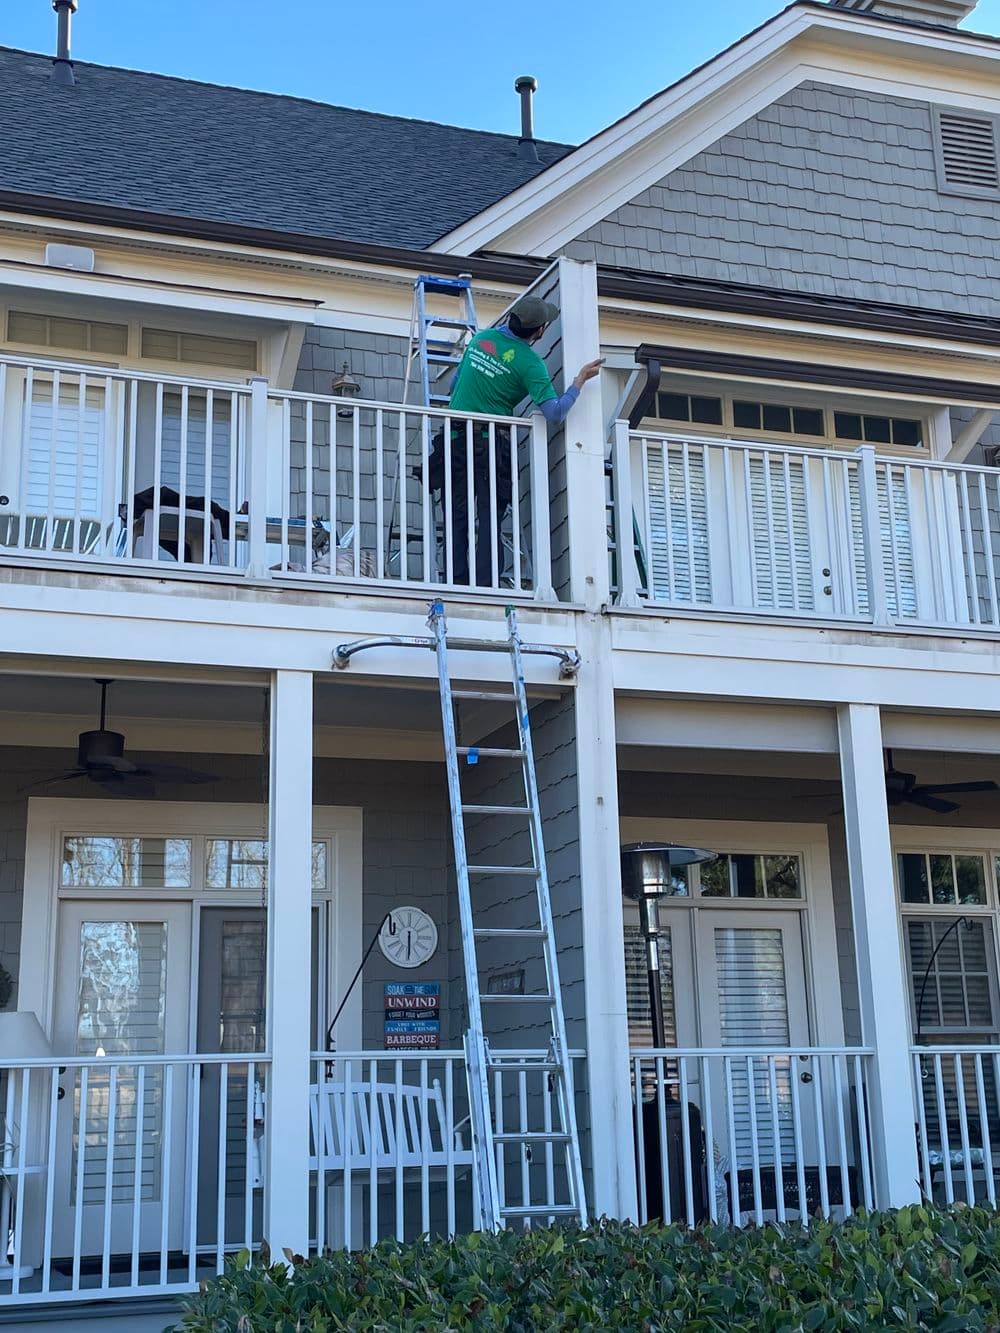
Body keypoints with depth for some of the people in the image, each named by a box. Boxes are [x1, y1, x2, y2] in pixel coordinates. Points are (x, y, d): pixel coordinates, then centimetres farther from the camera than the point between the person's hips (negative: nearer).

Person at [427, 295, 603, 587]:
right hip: (492, 444, -4)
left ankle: (457, 585, -2)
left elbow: (455, 381, 21)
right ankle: (486, 590, -6)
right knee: (489, 522, 0)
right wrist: (580, 381, -3)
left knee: (457, 518, 4)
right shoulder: (529, 362, -8)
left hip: (455, 439, 4)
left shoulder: (481, 337, 9)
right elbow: (554, 413, -14)